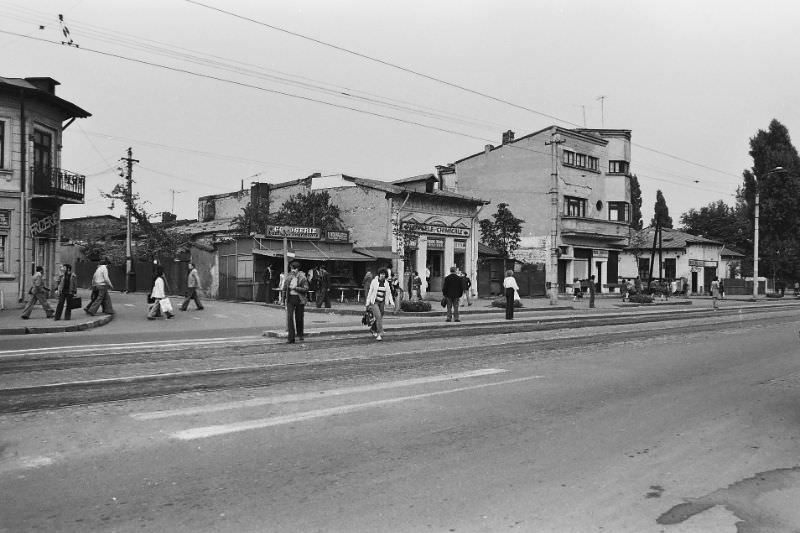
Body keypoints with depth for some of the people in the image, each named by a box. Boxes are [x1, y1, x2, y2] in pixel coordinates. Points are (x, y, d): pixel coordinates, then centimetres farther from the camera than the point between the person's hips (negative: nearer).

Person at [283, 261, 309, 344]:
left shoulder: (302, 277, -5)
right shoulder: (288, 276, 5)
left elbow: (306, 289, -10)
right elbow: (285, 288, 15)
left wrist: (295, 288, -18)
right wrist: (284, 299, 13)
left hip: (299, 299, -2)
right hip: (290, 298, 2)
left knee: (299, 318, 9)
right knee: (290, 317, -8)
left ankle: (300, 334, 34)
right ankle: (291, 338, -7)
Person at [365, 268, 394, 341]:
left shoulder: (386, 283, 2)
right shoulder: (374, 281, -8)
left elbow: (389, 293, 4)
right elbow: (370, 292, -3)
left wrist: (391, 302, -10)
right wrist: (368, 303, -3)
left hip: (382, 302, 4)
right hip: (374, 302, -4)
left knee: (380, 318, 11)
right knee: (378, 317, -18)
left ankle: (374, 330, 37)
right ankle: (380, 334, -14)